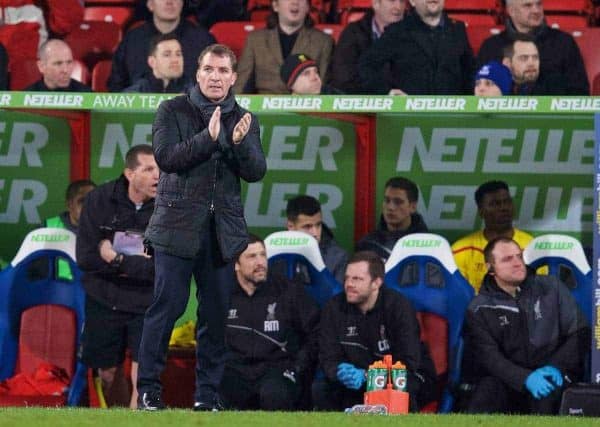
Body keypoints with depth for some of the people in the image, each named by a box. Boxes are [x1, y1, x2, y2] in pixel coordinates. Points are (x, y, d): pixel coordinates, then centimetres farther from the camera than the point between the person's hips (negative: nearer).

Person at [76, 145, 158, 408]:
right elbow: (85, 258, -12)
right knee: (109, 372, 12)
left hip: (148, 304, -2)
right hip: (104, 300, 2)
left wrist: (119, 260, -19)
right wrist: (139, 264, -15)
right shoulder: (99, 200, -8)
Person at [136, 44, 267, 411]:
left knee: (216, 312, 4)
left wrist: (240, 143, -17)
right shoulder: (173, 112, 2)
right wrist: (207, 138, -23)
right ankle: (149, 387, 1)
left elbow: (256, 172, 2)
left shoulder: (244, 120, 10)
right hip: (177, 225, -3)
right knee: (167, 306, -6)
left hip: (223, 229, 3)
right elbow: (166, 157, -12)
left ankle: (208, 391, 10)